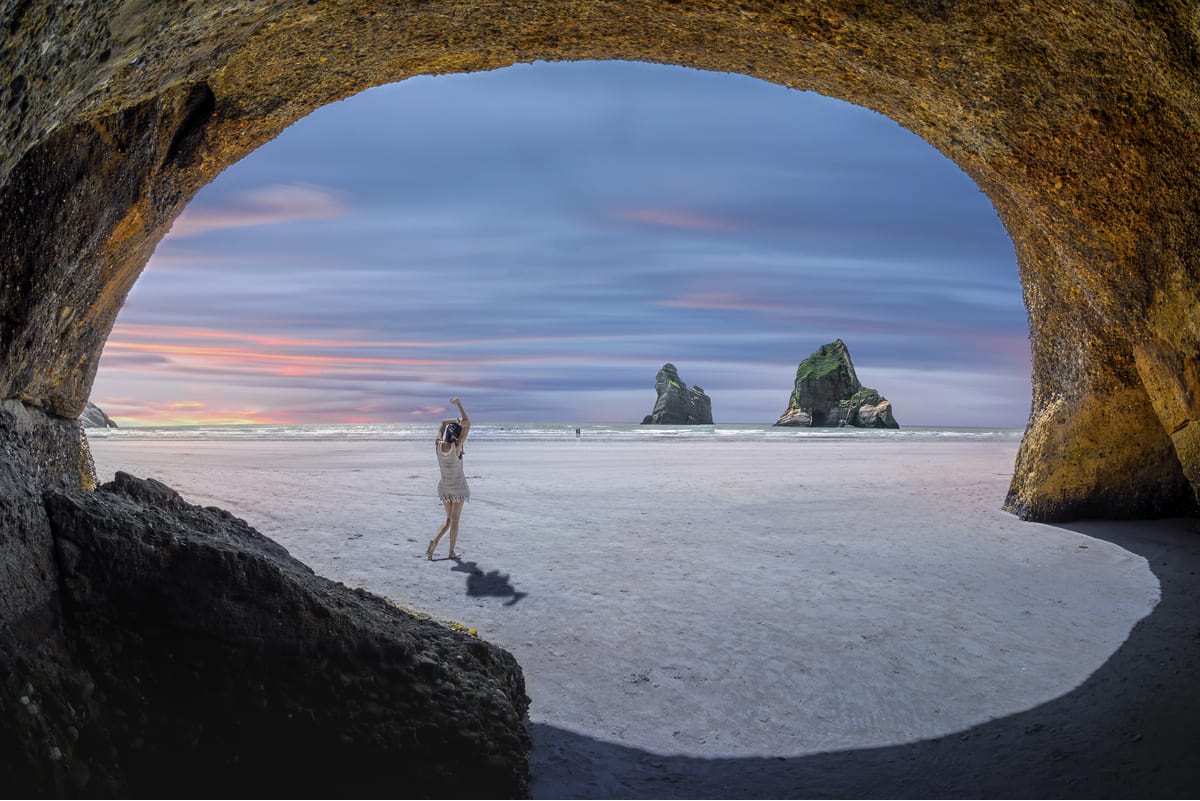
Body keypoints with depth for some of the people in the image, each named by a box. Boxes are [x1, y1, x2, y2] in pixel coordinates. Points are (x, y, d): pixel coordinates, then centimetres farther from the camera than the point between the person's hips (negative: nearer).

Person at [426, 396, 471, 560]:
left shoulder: (438, 445, -8)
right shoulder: (456, 447, -19)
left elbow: (444, 423, 9)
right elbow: (468, 425, -17)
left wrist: (456, 420, 3)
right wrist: (459, 404, -14)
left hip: (444, 487, 5)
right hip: (458, 487, -5)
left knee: (448, 519, 17)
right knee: (455, 520, 8)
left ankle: (434, 541, -5)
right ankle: (452, 551, 15)